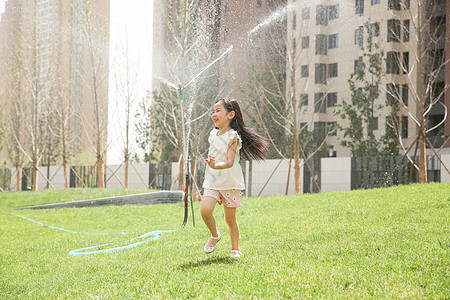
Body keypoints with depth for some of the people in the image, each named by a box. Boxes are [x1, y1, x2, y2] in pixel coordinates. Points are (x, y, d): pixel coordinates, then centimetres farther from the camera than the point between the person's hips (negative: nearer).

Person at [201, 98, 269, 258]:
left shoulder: (233, 136, -14)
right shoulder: (213, 134, 8)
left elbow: (230, 162, -25)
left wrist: (216, 166, -42)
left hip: (230, 183, -5)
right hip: (212, 181, 5)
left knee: (230, 218, 4)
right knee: (205, 210, -16)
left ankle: (235, 249, 21)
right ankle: (215, 235, 11)